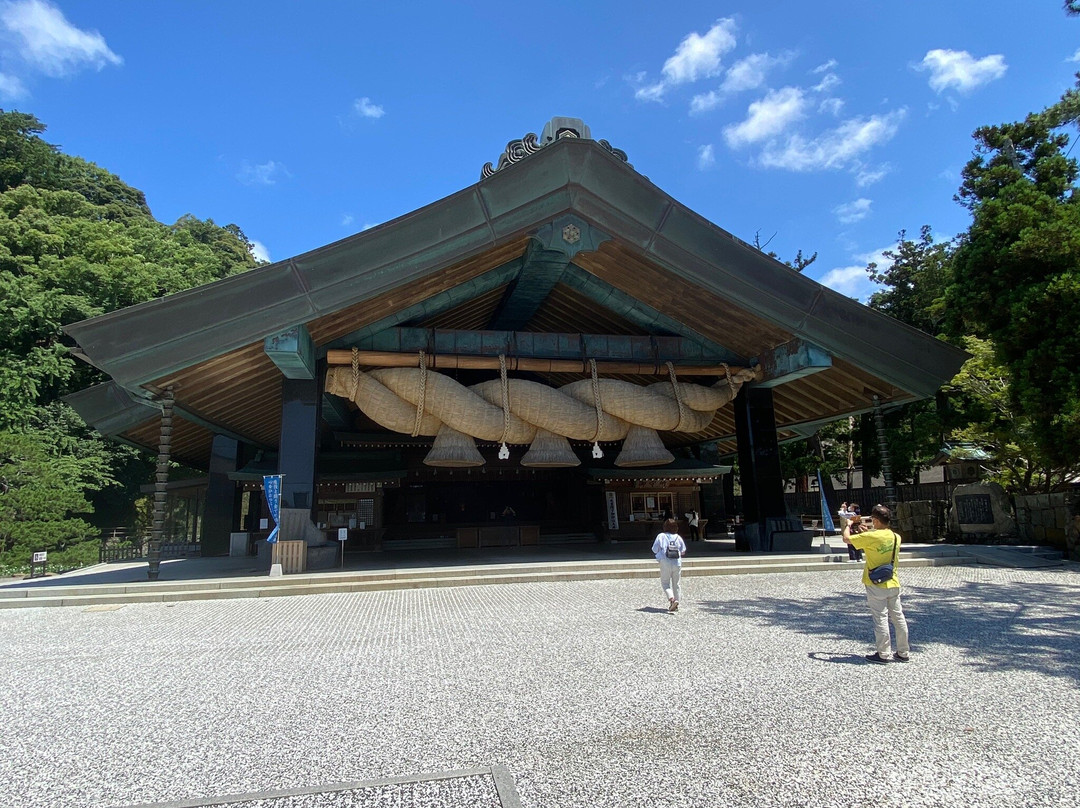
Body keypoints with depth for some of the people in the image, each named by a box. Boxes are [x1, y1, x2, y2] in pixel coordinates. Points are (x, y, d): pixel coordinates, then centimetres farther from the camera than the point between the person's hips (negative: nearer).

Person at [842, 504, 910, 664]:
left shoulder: (871, 537, -18)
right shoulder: (896, 537, 2)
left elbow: (847, 539, -11)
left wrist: (847, 525, 7)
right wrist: (868, 532, 22)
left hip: (876, 585, -6)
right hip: (893, 583, 6)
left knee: (880, 619, 0)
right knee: (898, 617, 12)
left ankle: (883, 654, 6)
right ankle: (903, 653, 21)